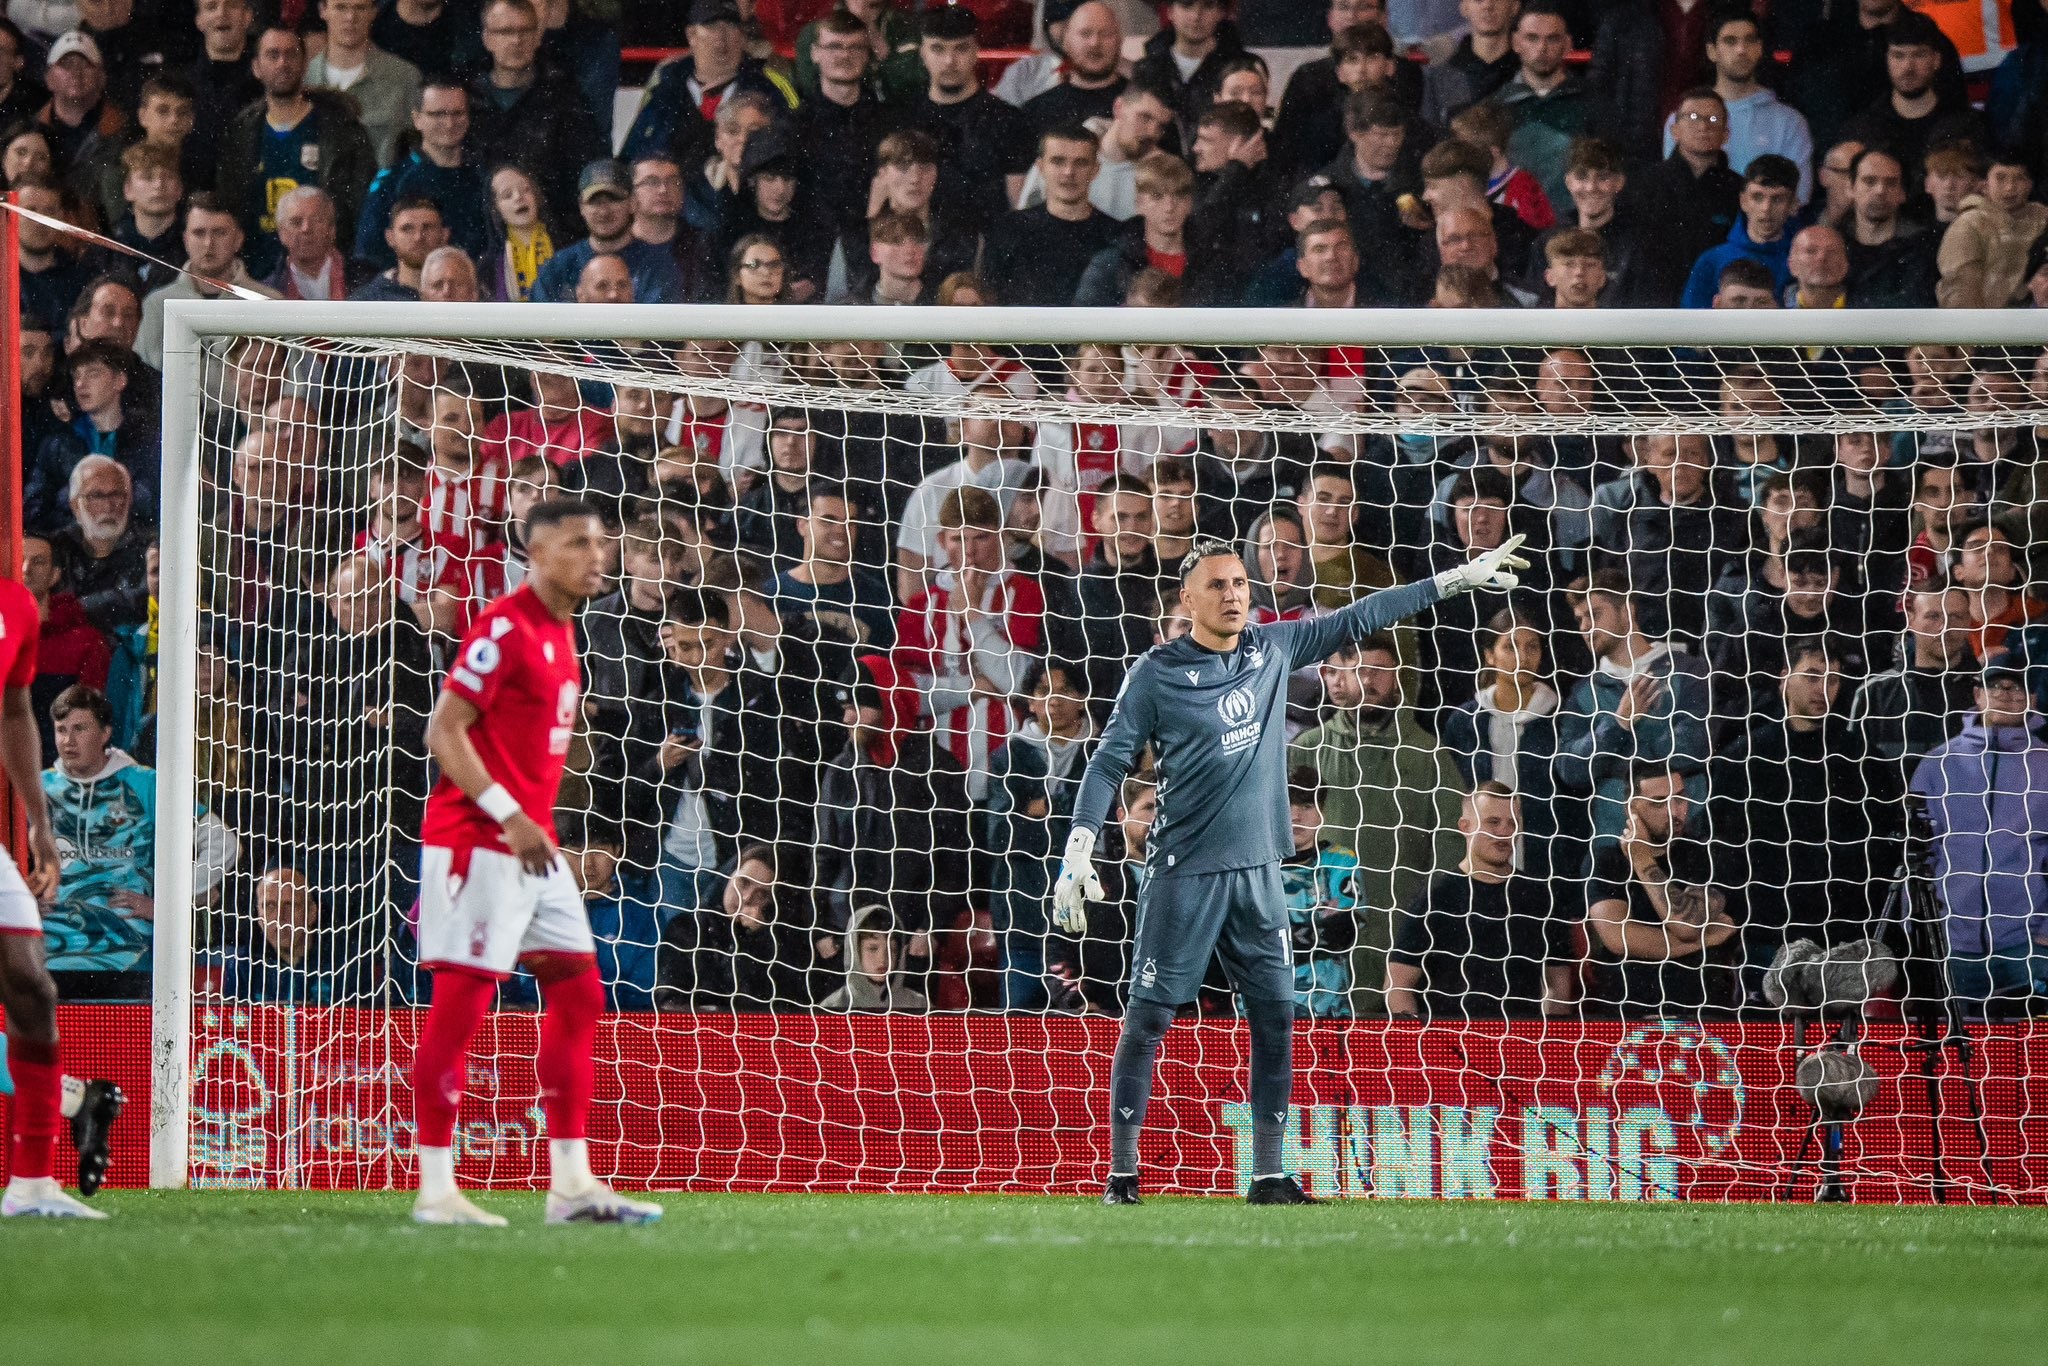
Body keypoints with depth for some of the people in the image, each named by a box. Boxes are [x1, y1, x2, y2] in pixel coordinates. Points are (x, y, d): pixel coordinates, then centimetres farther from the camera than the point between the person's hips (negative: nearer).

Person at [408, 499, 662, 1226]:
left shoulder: (561, 633, 15)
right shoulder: (505, 628, -13)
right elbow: (444, 731, -17)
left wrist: (533, 825, 16)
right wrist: (508, 817, -22)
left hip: (531, 845, 10)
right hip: (476, 841, -10)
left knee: (578, 995, 8)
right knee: (460, 1002, -7)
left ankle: (571, 1184, 10)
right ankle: (436, 1188, -4)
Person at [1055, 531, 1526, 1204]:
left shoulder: (1272, 649, 7)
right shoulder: (1157, 673, -7)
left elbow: (1357, 619, 14)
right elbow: (1109, 763, -6)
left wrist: (1458, 579, 15)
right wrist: (1078, 853, -14)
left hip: (1258, 872, 5)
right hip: (1184, 872, -5)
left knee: (1275, 1017, 3)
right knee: (1148, 1019, -3)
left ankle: (1268, 1176, 8)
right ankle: (1121, 1172, 3)